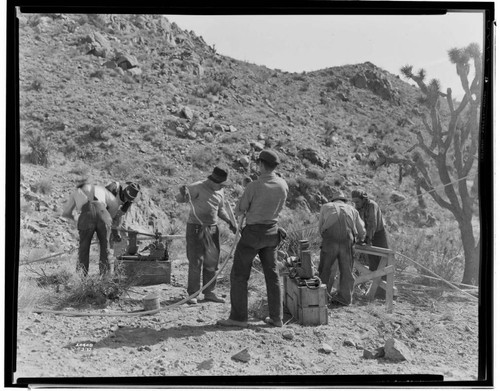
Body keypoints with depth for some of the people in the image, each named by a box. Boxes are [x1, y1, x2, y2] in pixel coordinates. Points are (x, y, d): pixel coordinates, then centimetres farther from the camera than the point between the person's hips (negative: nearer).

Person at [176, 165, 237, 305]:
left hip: (212, 229, 6)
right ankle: (192, 294, 5)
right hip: (196, 228, -6)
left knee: (211, 262, 9)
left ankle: (209, 293, 20)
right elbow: (179, 199, -16)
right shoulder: (197, 187, -13)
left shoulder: (220, 191, 7)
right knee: (195, 262, -5)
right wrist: (183, 194, -39)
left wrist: (229, 222, 8)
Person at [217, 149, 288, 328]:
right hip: (272, 232, 6)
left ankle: (239, 317, 2)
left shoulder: (254, 186, -19)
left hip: (253, 232, -6)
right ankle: (276, 317, 14)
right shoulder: (283, 185, -1)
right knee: (272, 275, 12)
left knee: (239, 274, 3)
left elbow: (239, 211, -9)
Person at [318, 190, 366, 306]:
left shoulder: (325, 207, 22)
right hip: (347, 241, 1)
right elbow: (361, 230, 28)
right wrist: (360, 240, 48)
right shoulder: (351, 208, 25)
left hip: (330, 240, -1)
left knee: (325, 270, 9)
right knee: (346, 271, 12)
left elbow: (321, 227, 23)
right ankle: (345, 297, 16)